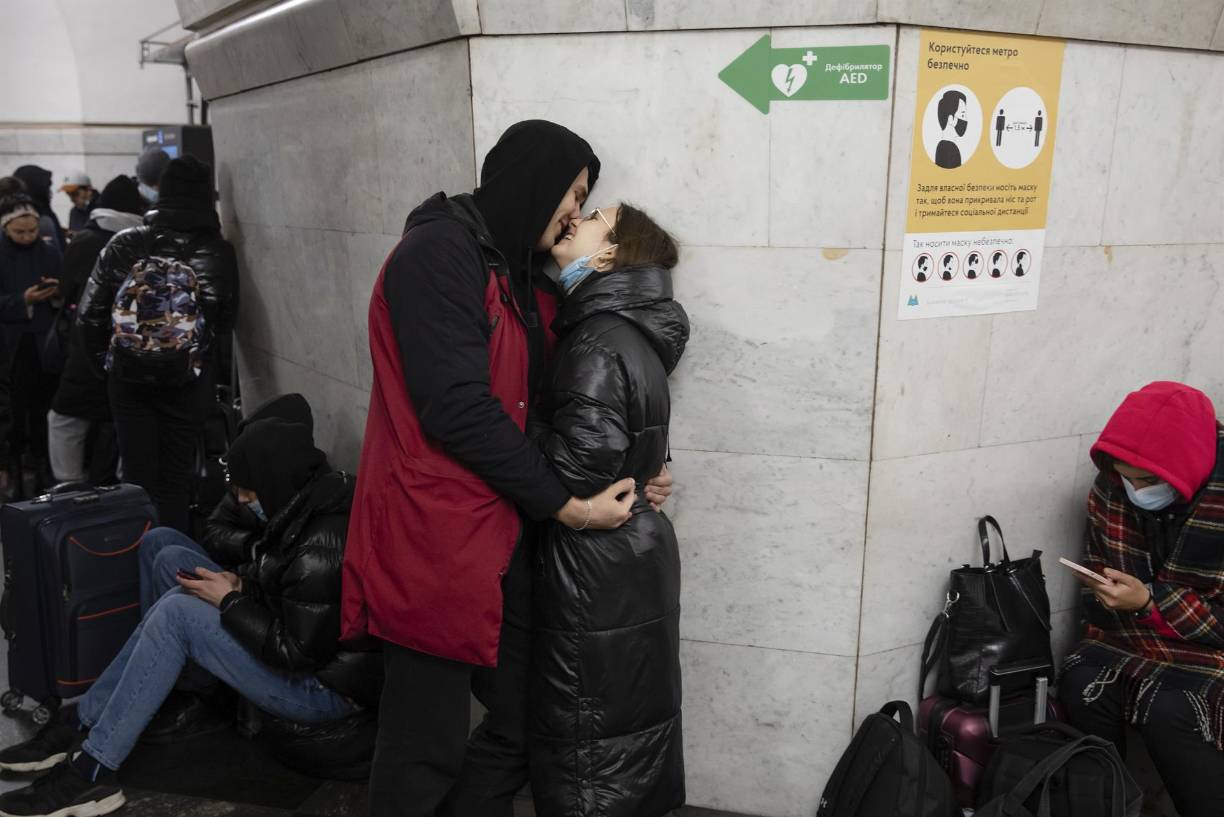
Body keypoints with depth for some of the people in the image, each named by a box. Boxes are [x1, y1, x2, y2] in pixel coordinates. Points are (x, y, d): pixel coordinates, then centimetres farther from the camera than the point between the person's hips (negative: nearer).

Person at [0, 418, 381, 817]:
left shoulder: (322, 546, -31)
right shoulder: (318, 495, -3)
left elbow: (296, 652, -27)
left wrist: (229, 602, -16)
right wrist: (244, 582, -3)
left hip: (320, 686, -10)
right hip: (302, 644, 10)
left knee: (178, 612, -20)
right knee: (171, 557, 8)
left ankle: (90, 771, -7)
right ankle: (87, 720, 12)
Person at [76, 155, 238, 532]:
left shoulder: (124, 244, -5)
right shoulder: (218, 251, -9)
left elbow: (89, 314, -3)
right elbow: (226, 320, -4)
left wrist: (105, 359, 13)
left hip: (128, 376, 1)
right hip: (188, 380, -1)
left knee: (137, 474, 11)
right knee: (176, 476, 11)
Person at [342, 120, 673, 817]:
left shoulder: (522, 276, 15)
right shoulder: (438, 253, -13)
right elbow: (458, 409, -21)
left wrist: (630, 474, 3)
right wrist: (567, 506, -14)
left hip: (505, 537, 9)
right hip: (434, 544, -9)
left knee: (520, 729, 15)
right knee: (428, 747, 5)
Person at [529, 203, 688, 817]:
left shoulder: (601, 340, -19)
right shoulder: (629, 331, 9)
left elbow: (585, 457, -27)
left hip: (597, 571, -9)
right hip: (629, 555, 9)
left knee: (588, 748, 8)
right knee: (631, 713, 23)